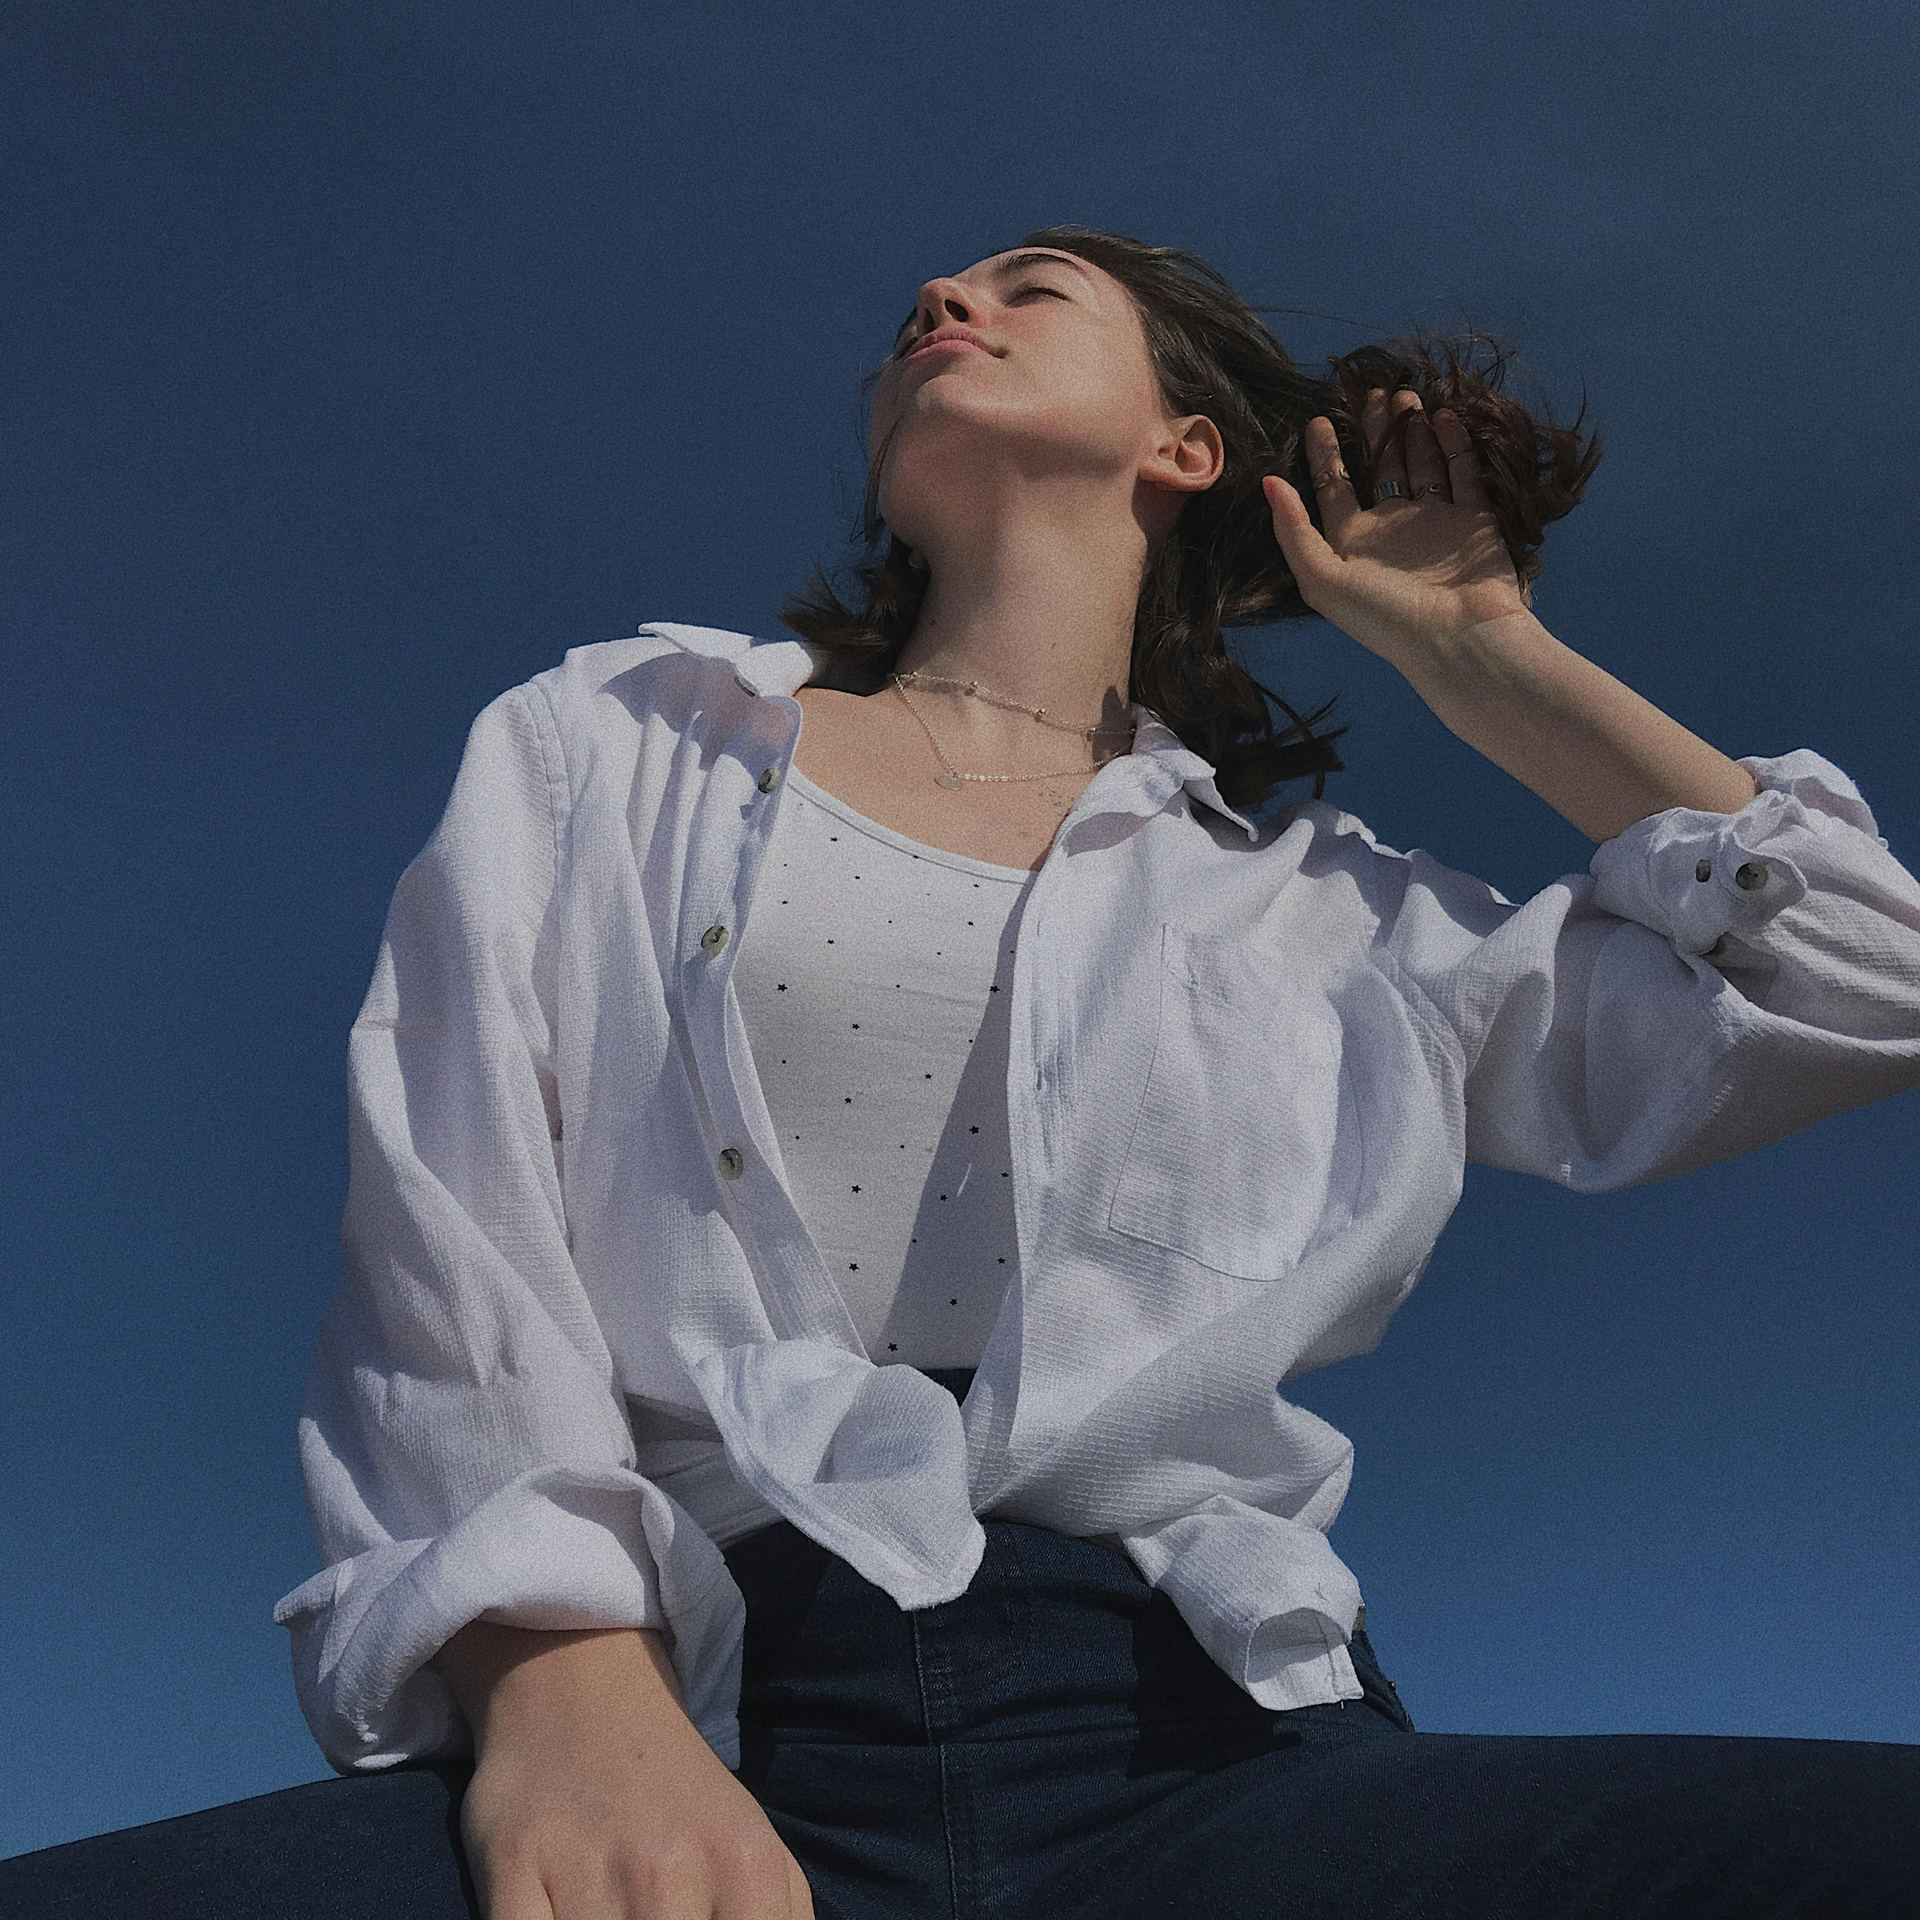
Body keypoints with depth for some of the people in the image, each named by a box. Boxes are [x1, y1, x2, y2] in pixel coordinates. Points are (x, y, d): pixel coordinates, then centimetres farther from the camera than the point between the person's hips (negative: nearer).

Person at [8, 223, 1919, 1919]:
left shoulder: (1326, 912, 21)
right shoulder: (604, 744, 21)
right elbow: (449, 1240, 6)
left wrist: (1469, 648, 25)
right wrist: (554, 1673, -14)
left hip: (1190, 1728, 2)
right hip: (700, 1727, -1)